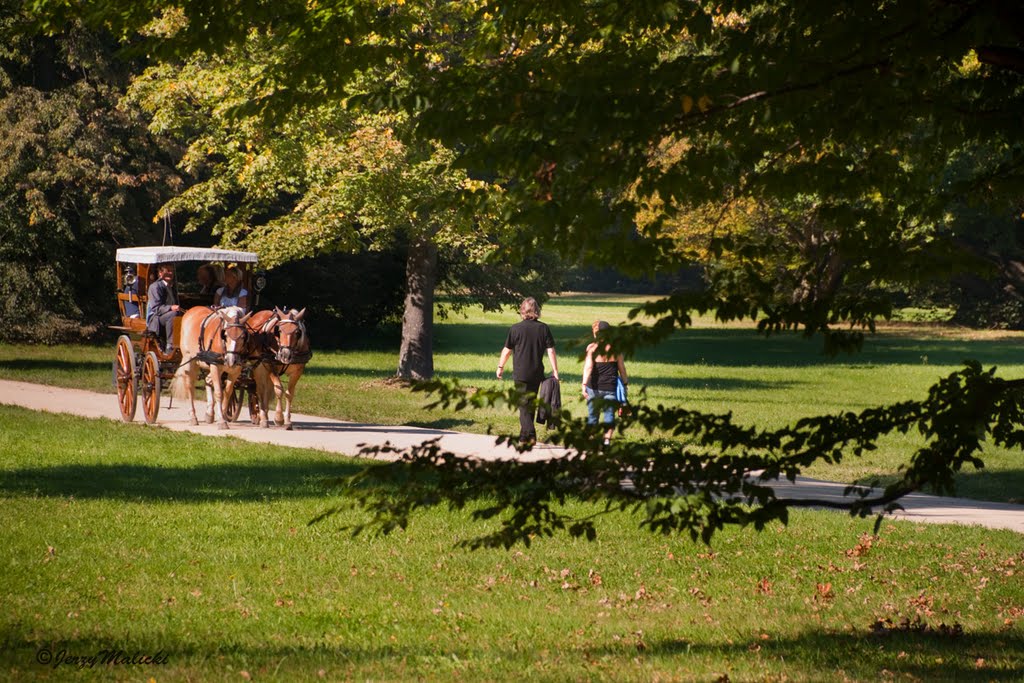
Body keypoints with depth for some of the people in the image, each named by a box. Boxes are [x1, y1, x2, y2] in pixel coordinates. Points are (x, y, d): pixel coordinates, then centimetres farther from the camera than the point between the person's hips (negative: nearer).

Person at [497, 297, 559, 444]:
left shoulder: (516, 328, -8)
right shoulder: (544, 328, -1)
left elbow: (507, 350, -1)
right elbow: (551, 351, -3)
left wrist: (500, 367, 14)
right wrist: (555, 371, 2)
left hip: (521, 374, -3)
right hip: (537, 374, 3)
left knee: (523, 405, -1)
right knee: (531, 404, 16)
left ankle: (530, 435, -16)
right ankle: (524, 437, 24)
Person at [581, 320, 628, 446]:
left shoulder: (592, 347, -6)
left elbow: (588, 367, -16)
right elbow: (622, 368, 5)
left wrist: (584, 385, -22)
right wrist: (625, 382, 18)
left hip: (594, 387, -1)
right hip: (610, 387, 1)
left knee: (592, 416, 14)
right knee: (609, 415, 4)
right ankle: (607, 439, -11)